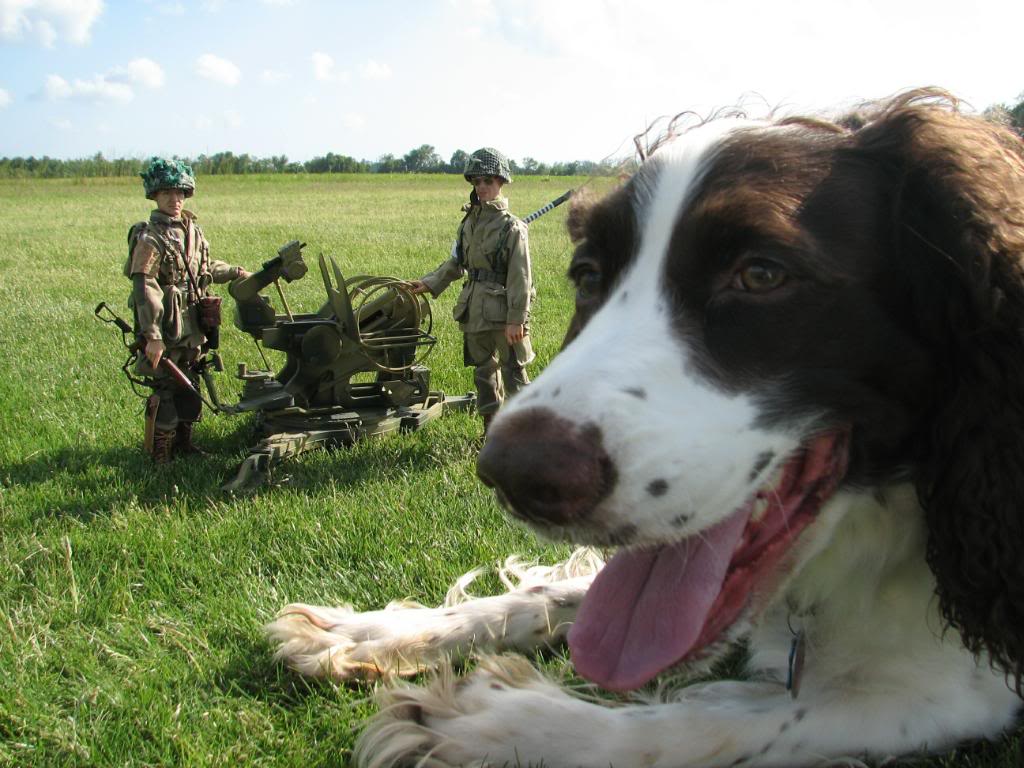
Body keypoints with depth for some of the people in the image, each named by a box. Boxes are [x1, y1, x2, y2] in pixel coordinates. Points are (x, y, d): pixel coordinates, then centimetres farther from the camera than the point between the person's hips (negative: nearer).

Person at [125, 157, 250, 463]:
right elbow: (144, 289, -21)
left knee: (190, 387, 16)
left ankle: (183, 443, 30)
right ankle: (159, 455, 8)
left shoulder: (192, 230, 11)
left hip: (193, 328, 8)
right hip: (166, 328, -8)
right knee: (166, 392, -3)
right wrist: (152, 335, -26)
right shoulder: (150, 237, -14)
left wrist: (235, 272, 25)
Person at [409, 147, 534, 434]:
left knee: (513, 373, -1)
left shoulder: (511, 227, -10)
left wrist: (516, 319, -17)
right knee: (484, 373, 14)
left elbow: (520, 278, -13)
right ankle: (492, 430, 26)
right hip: (475, 312, 7)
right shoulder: (469, 221, 10)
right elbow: (456, 263, 20)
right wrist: (430, 283, 9)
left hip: (503, 313, -6)